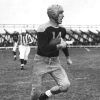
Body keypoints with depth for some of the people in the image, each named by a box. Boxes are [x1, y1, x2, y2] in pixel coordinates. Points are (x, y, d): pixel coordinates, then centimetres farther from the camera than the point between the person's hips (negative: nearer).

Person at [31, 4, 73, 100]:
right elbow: (43, 49, -25)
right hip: (41, 61, -5)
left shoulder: (62, 29, 3)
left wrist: (67, 57, 32)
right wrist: (59, 46, -19)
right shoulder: (43, 29, -19)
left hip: (55, 62, 5)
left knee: (65, 86, -13)